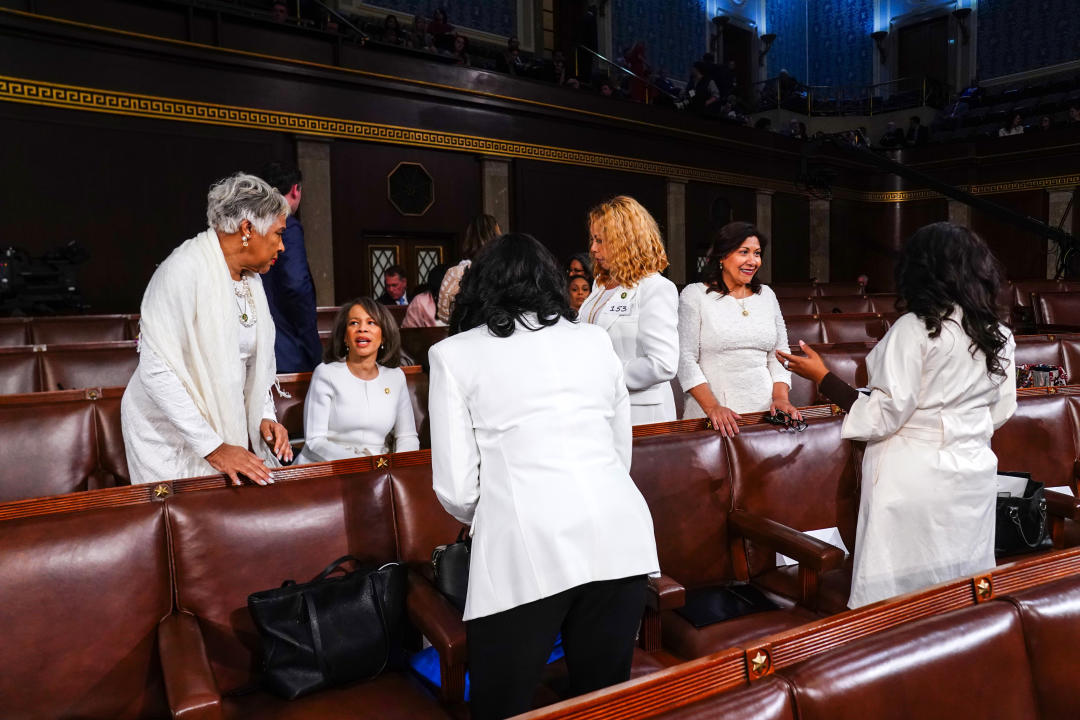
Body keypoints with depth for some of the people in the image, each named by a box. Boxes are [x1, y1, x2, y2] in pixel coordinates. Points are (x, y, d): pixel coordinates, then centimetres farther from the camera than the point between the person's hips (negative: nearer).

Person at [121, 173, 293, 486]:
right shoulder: (183, 271, -18)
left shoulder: (251, 278, 7)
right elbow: (157, 370, -22)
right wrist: (212, 447, -23)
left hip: (229, 427, 7)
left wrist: (265, 416, 0)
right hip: (171, 435, -6)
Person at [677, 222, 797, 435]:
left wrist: (781, 398, -3)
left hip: (764, 410, 4)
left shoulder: (766, 295, 12)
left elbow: (780, 354, 13)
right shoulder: (694, 295, -2)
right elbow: (685, 358, -8)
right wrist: (712, 407, -18)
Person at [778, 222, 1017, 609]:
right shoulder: (999, 335, 5)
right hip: (974, 476, 7)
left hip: (915, 480, -7)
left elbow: (885, 417, -17)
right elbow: (1001, 413, 14)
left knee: (899, 591, 3)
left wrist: (822, 377, -12)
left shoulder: (915, 329, -16)